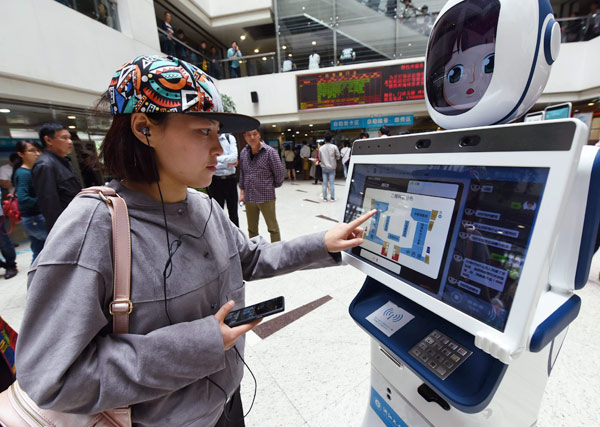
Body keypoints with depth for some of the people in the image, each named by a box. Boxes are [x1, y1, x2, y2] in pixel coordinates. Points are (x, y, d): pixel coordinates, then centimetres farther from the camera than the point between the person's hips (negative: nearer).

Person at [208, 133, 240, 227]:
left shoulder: (230, 138, 2)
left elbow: (234, 157, -11)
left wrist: (217, 159, -15)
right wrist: (227, 163, -10)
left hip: (230, 180, 2)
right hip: (215, 181, -1)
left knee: (233, 212, 13)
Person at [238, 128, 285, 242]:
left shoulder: (270, 151, -10)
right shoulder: (243, 152, 6)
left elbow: (279, 172, -6)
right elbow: (242, 173, 13)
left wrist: (273, 186, 6)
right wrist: (242, 192, 11)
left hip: (266, 197, -5)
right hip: (249, 197, 5)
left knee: (273, 228, 5)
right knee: (252, 229, 16)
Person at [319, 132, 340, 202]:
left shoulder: (321, 148, -2)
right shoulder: (334, 147, -9)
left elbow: (320, 158, 6)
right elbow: (338, 157, -3)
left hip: (324, 168, 2)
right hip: (332, 167, -2)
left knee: (325, 184, 7)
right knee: (332, 183, 3)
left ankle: (325, 198, 10)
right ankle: (332, 198, 6)